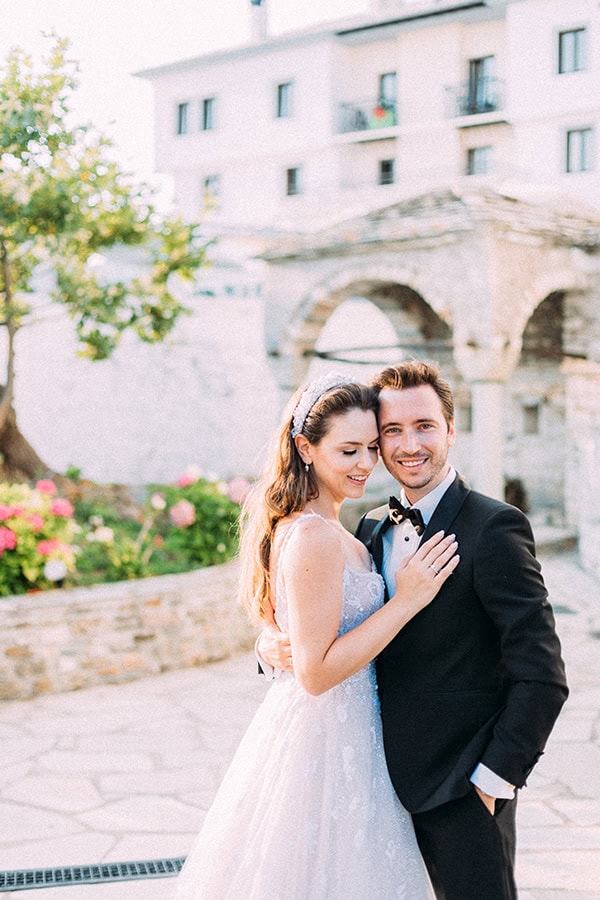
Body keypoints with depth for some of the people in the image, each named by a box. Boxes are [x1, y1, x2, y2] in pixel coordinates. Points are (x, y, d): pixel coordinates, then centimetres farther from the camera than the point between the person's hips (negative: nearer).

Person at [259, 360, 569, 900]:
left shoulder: (494, 527, -13)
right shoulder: (372, 531, 8)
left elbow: (542, 677, -16)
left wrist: (493, 778, -15)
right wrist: (276, 642, -4)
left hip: (463, 791, -6)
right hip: (390, 780, 6)